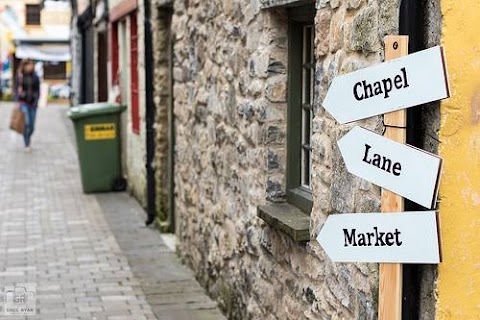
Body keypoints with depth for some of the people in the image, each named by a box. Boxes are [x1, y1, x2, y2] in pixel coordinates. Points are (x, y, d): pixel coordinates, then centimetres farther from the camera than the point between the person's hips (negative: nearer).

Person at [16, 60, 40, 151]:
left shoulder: (35, 77, 4)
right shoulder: (20, 77, 0)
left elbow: (38, 90, 5)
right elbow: (17, 90, 2)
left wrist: (36, 101, -9)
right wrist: (18, 102, -8)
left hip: (32, 103, 2)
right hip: (23, 103, -2)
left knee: (32, 126, 5)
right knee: (26, 123, -17)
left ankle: (28, 139, 33)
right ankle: (27, 144, -10)